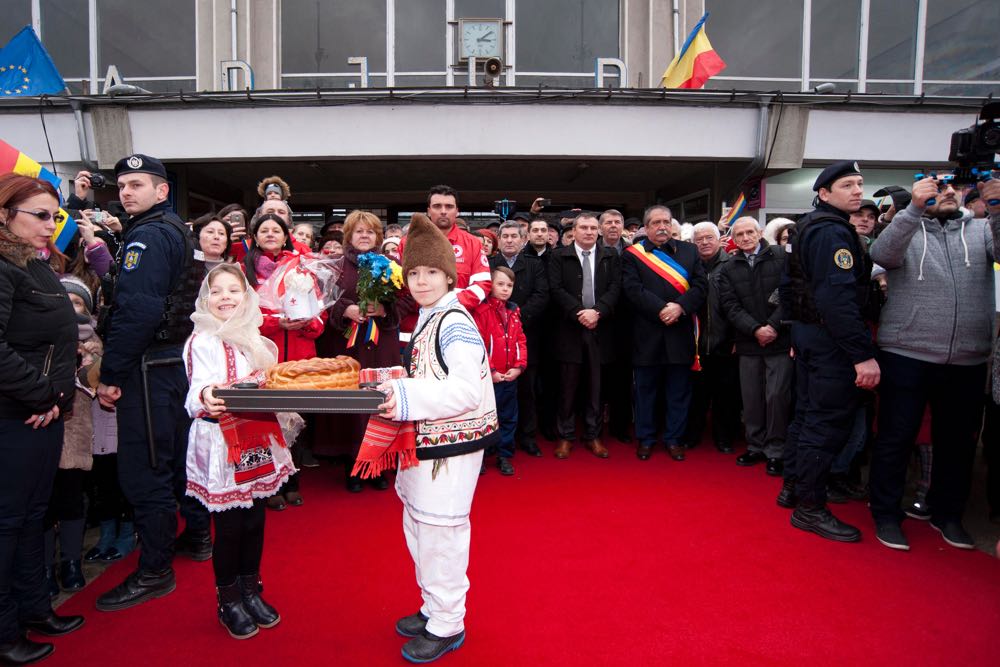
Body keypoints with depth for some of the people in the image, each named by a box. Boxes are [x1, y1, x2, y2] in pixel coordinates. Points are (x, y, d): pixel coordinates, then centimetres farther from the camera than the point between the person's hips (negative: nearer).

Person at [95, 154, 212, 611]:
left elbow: (135, 311, -23)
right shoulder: (178, 232, 16)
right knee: (179, 453, 20)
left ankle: (154, 572, 7)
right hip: (180, 358, 10)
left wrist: (110, 375, -18)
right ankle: (197, 536, 35)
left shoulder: (148, 236, -14)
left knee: (143, 470, -3)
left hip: (151, 366, -10)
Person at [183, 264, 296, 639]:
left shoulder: (254, 338, 13)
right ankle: (228, 600, 21)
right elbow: (199, 387, -21)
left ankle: (251, 591, 29)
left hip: (258, 441, 6)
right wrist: (205, 397, -41)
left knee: (255, 520, 13)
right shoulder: (203, 340, -8)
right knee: (229, 525, 3)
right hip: (221, 445, -6)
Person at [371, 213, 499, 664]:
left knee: (440, 533, 2)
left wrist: (409, 398, -36)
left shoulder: (454, 322, -18)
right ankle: (434, 608, 39)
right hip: (424, 441, 10)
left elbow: (466, 388, -29)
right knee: (418, 527, 21)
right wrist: (392, 383, 9)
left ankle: (447, 626, 21)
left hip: (451, 445, -10)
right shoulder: (429, 318, 12)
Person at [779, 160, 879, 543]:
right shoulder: (834, 231, -17)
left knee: (807, 414, 18)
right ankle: (809, 508, 5)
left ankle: (792, 487, 29)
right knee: (828, 423, -4)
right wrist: (863, 354, -27)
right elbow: (839, 297, -26)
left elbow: (787, 285, 20)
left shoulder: (807, 229, 15)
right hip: (831, 339, -11)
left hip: (807, 332, 11)